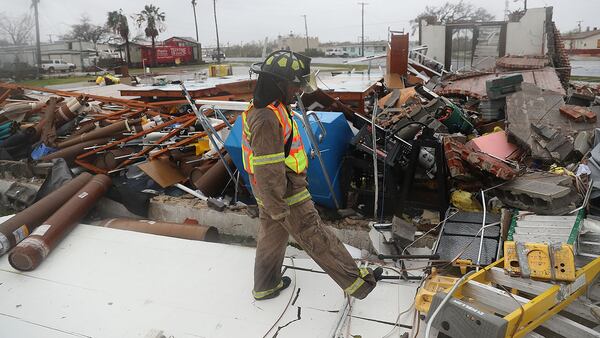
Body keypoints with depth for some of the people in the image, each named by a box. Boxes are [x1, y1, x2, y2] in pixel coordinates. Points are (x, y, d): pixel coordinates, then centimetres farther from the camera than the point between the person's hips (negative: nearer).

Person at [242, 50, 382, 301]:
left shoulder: (262, 108, 5)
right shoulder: (267, 120, -29)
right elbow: (268, 172, -27)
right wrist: (278, 211, -19)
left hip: (269, 194, 10)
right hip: (285, 196, -10)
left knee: (272, 237, 23)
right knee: (318, 240, 3)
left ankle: (265, 287, 41)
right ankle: (356, 283, 19)